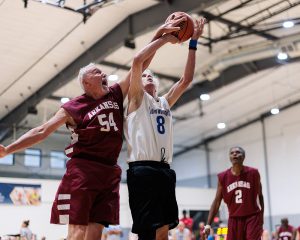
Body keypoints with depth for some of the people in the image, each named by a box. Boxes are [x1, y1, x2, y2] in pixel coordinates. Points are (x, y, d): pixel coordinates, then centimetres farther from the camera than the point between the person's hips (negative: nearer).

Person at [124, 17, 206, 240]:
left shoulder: (165, 102, 22)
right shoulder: (137, 98, 5)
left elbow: (186, 80, 15)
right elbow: (137, 61, -8)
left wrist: (193, 43, 13)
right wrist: (164, 38, -3)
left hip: (165, 170, 7)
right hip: (143, 169, -6)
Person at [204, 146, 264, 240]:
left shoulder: (253, 173, -5)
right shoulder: (223, 177, -2)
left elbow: (259, 195, 8)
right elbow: (217, 201, 0)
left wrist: (261, 216, 9)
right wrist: (208, 224, -6)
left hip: (252, 217, -2)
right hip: (234, 219, 2)